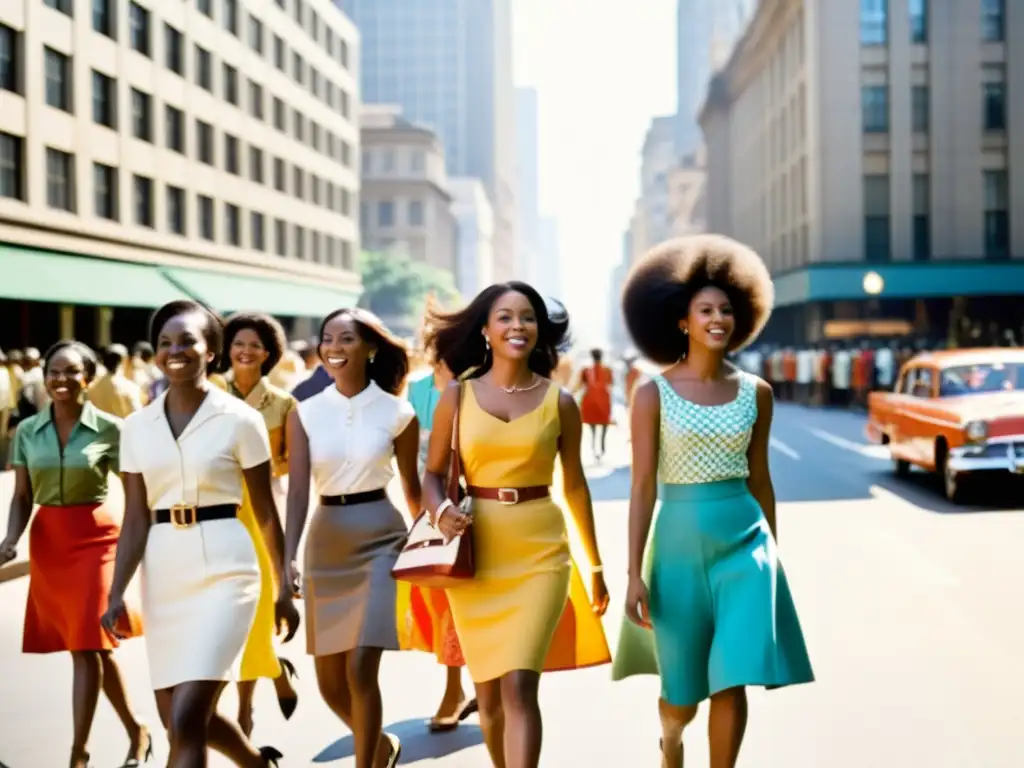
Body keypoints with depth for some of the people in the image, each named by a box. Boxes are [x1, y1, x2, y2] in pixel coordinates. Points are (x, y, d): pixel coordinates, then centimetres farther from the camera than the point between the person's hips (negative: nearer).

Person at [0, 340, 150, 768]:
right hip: (47, 541, 4)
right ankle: (137, 732, 28)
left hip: (95, 538, -4)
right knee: (94, 645, 12)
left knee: (87, 644, -5)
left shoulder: (110, 430, -8)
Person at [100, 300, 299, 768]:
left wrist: (286, 589, 4)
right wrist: (116, 594, -2)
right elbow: (136, 519, 7)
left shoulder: (240, 419, -4)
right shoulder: (137, 426, 7)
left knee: (186, 721, -14)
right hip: (163, 571, 5)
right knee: (178, 718, 13)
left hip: (223, 567, -5)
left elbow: (265, 513, 1)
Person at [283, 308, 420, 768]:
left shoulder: (398, 413, -4)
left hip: (380, 538, -3)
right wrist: (289, 556, -21)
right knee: (329, 682, 11)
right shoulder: (304, 414, 0)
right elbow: (298, 489, -7)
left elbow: (411, 484, 7)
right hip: (324, 541, 3)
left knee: (361, 670, -13)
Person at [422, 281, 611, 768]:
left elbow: (574, 484, 9)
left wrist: (596, 566, 13)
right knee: (488, 690, 13)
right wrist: (441, 513, -16)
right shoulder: (457, 396, 2)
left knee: (520, 686, -14)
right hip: (477, 553, 2)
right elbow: (433, 473, 7)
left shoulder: (559, 402, 2)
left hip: (540, 552, -1)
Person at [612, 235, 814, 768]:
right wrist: (635, 574, -11)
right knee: (685, 691, 11)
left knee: (735, 679, -8)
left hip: (744, 540, 2)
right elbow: (643, 486, -8)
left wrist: (772, 554, 14)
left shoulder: (756, 392, 3)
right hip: (680, 544, -2)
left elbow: (760, 478, 11)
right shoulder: (654, 393, -7)